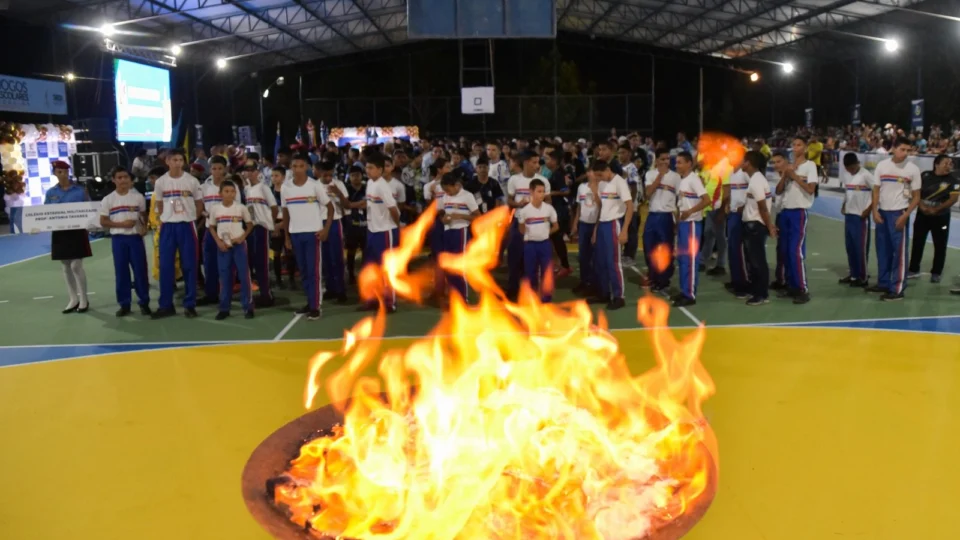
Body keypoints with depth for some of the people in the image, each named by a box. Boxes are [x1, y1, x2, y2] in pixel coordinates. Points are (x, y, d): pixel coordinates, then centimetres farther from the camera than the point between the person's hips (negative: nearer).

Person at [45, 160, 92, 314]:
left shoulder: (80, 190, -3)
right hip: (60, 233, 4)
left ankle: (83, 300, 6)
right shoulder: (50, 193, 5)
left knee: (76, 266, -6)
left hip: (77, 231, -4)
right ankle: (73, 299, 19)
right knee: (66, 267, 9)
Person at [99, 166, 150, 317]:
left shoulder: (138, 197, 3)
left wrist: (144, 227, -7)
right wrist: (121, 224, -14)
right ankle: (124, 304, 12)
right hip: (118, 239, 0)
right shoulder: (108, 200, 1)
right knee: (121, 272, 4)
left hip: (135, 237, 0)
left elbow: (144, 216, 13)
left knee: (140, 270, 1)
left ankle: (144, 302, 11)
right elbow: (103, 222, 1)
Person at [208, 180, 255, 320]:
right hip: (223, 246, 2)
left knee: (244, 275, -3)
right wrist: (218, 241, -5)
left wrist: (243, 237, -11)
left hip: (239, 244, -1)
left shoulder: (241, 208, -3)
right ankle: (224, 308, 12)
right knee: (224, 277, 5)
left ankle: (248, 307, 3)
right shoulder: (215, 209, 1)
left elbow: (250, 224, 4)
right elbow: (211, 227, 9)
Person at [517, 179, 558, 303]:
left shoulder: (549, 208, -4)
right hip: (530, 244, -1)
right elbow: (521, 229, 5)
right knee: (531, 273, 7)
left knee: (546, 272, 3)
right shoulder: (524, 210, -8)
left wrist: (544, 233, 2)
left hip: (545, 243, 1)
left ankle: (546, 299, 12)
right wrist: (531, 235, -1)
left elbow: (556, 227, 7)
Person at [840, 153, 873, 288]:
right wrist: (843, 206, 8)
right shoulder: (848, 176, 11)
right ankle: (853, 274, 21)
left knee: (861, 247, -3)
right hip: (848, 215, 8)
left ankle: (863, 277, 3)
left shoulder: (865, 175, -12)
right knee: (850, 247, 12)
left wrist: (869, 209, -15)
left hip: (861, 217, -8)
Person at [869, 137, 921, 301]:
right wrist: (875, 211, -2)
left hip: (899, 214, -4)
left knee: (899, 252, -3)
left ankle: (897, 289, -1)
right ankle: (883, 283, 23)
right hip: (882, 213, 4)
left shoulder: (913, 169, -5)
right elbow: (876, 190, 8)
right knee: (883, 250, 12)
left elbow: (916, 197, -2)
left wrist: (905, 216, -12)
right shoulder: (882, 165, 3)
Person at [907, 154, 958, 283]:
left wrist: (936, 209, -19)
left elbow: (953, 199, -12)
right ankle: (914, 270, 20)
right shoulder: (925, 175, -1)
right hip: (922, 215, 2)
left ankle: (936, 273, 15)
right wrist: (921, 205, -15)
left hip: (940, 217, -2)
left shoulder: (953, 180, -6)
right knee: (917, 243, 8)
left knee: (940, 246, 3)